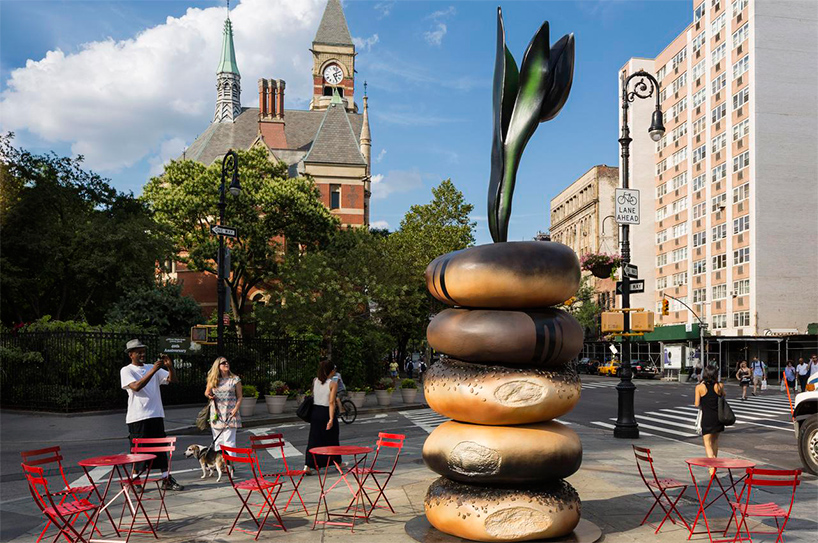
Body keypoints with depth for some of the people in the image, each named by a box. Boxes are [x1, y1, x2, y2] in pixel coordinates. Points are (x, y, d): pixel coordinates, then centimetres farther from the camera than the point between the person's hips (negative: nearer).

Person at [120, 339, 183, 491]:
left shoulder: (152, 368, 13)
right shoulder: (126, 371, -1)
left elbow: (172, 379, 6)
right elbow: (136, 387, -19)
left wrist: (169, 366, -13)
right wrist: (153, 370, -25)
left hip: (156, 415, 5)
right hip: (138, 417, -5)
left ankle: (167, 480, 11)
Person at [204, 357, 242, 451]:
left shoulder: (235, 379, 1)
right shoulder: (213, 380, 7)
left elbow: (239, 397, 2)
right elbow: (207, 392, 22)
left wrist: (236, 409, -13)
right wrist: (209, 396, -2)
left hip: (230, 414, -3)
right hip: (216, 414, 3)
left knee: (229, 441, -8)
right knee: (218, 441, 9)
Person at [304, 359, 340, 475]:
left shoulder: (315, 381, 3)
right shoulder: (333, 384, -12)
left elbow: (313, 396, 13)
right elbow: (331, 402, -18)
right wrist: (331, 419, -21)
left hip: (315, 412, 4)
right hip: (326, 413, -4)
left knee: (313, 440, 5)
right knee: (332, 439, 13)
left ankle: (307, 465, -6)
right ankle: (337, 462, 29)